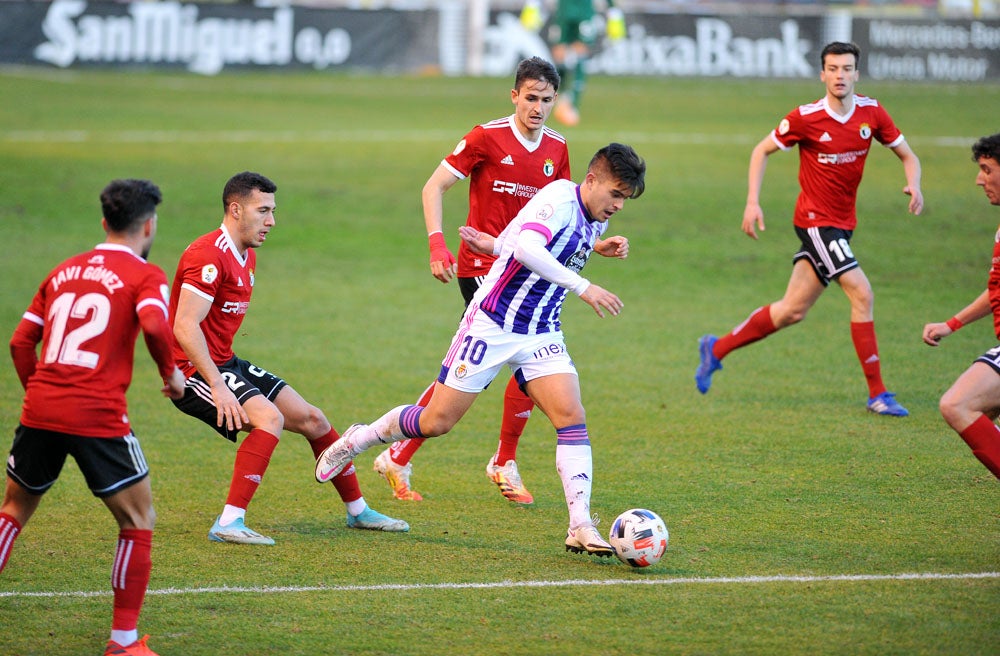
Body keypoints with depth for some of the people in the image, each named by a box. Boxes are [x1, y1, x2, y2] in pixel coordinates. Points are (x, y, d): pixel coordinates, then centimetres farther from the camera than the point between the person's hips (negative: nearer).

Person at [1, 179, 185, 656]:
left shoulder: (63, 271, 18)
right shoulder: (144, 276, 1)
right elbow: (154, 327, -18)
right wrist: (171, 374, -2)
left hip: (40, 412, 5)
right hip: (99, 418, -5)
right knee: (138, 522, 9)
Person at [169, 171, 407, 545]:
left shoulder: (247, 256, 13)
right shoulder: (209, 256, -20)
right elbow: (184, 328, -26)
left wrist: (228, 373, 16)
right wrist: (217, 386, -30)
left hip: (225, 363, 10)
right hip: (194, 371, -10)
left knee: (311, 418, 10)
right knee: (269, 416, -30)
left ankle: (357, 511, 26)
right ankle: (228, 524, -31)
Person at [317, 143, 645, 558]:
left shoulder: (594, 223, 7)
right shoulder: (560, 198, -19)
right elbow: (526, 249, -36)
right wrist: (582, 287, -37)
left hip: (541, 335, 7)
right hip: (492, 325, -7)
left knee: (572, 418, -12)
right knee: (436, 422, 0)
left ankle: (580, 528, -12)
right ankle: (356, 441, 26)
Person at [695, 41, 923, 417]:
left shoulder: (871, 113, 0)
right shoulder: (806, 118, -13)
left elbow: (906, 155, 9)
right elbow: (763, 150, 0)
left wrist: (913, 185, -13)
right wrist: (753, 202, -7)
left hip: (842, 224, 6)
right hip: (816, 220, -6)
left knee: (793, 309, 9)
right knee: (862, 294, -15)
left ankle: (716, 349, 24)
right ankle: (878, 394, -9)